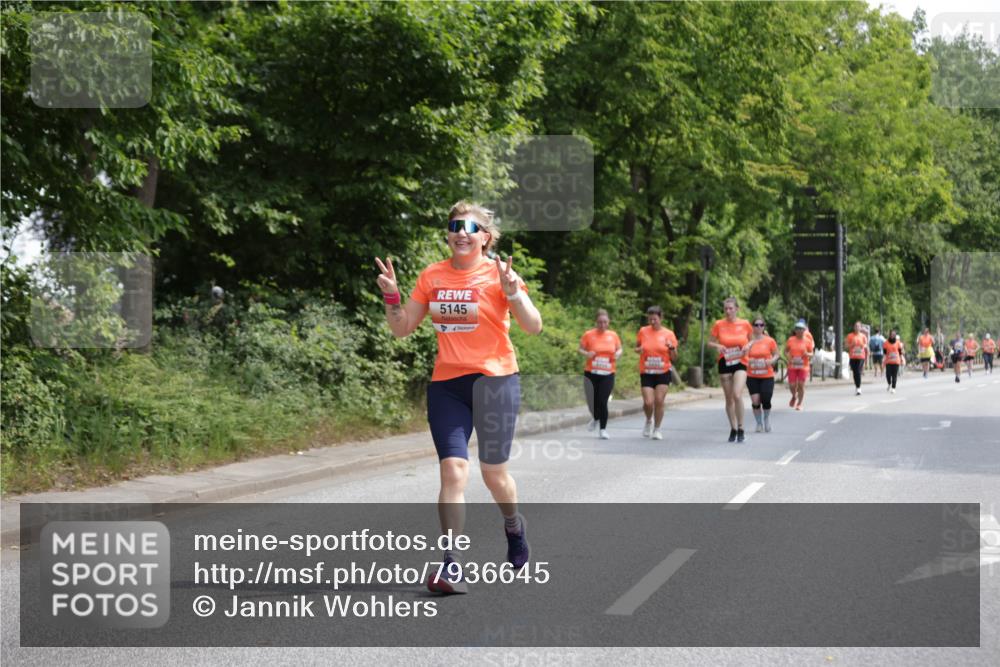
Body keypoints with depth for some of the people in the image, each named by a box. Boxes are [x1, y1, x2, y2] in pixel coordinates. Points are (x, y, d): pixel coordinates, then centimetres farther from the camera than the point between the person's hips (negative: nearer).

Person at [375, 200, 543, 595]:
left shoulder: (498, 273, -4)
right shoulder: (431, 277, 7)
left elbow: (534, 328, -10)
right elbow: (402, 329, 13)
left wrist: (514, 295, -25)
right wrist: (391, 296, -3)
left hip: (494, 380, -2)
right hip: (445, 383, 2)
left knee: (494, 472, 5)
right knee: (453, 469, -11)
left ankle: (513, 526, 38)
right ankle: (452, 566, -13)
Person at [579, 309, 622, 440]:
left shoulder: (613, 335, 4)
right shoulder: (588, 335, -3)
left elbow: (619, 349, 16)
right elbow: (580, 349, 3)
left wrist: (618, 354, -6)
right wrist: (586, 353, -18)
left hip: (607, 375, 0)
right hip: (591, 374, 0)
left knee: (602, 402, -9)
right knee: (592, 401, 4)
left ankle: (603, 430, 4)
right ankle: (596, 419, 38)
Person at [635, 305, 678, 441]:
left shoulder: (669, 334, -1)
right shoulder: (643, 332, 1)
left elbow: (674, 360, 3)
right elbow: (637, 347, 17)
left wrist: (671, 348, -17)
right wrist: (639, 350, -7)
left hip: (663, 373, 0)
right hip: (646, 373, 0)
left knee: (659, 401, -6)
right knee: (648, 402, -10)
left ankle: (657, 429, 11)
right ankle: (649, 421, 23)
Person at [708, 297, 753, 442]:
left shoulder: (745, 324, -2)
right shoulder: (719, 324, -2)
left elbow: (751, 339, 14)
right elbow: (710, 342, 7)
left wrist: (748, 345, -7)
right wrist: (717, 346, -14)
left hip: (740, 363, -2)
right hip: (724, 363, 2)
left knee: (737, 395, -19)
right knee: (729, 399, 7)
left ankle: (741, 429, -6)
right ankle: (733, 429, 21)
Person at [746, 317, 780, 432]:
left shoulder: (770, 341, -1)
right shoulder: (749, 341, -1)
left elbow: (776, 355, 8)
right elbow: (744, 356, 7)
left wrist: (772, 360, -13)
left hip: (767, 376, 0)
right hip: (752, 377, 0)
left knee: (766, 401, -3)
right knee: (755, 401, -7)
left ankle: (767, 421, 26)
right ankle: (759, 423, 14)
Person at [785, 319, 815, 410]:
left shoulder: (807, 341, 0)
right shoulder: (790, 340, 1)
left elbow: (811, 353, 5)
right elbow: (786, 351, 9)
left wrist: (807, 354, -18)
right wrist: (788, 358, -10)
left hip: (803, 366, -1)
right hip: (792, 366, 1)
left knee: (801, 385, -5)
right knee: (792, 385, -1)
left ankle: (799, 404, 8)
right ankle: (794, 396, 32)